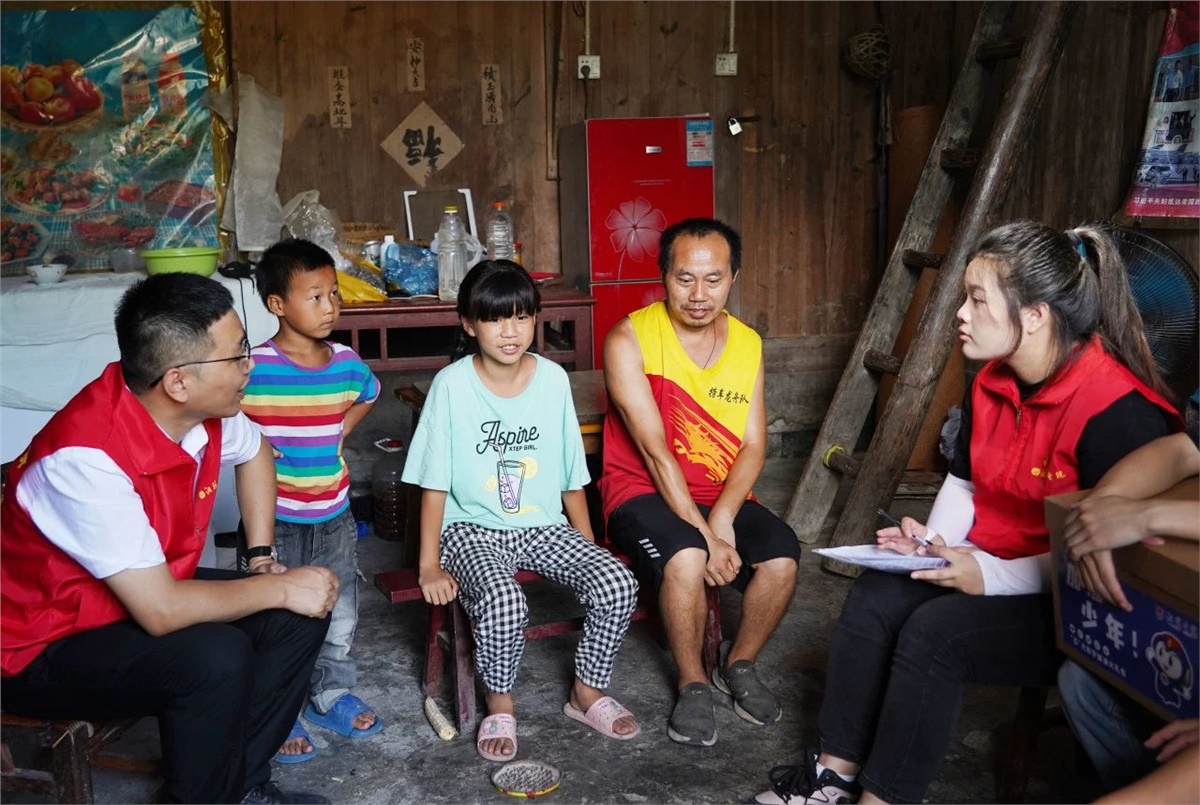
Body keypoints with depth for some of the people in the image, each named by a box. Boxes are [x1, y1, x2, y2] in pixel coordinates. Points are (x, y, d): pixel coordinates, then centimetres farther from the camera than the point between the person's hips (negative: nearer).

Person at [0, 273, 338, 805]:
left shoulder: (200, 407, -13)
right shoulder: (88, 457, -35)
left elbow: (254, 452, 12)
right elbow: (160, 611, -34)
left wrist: (263, 558, 3)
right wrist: (279, 587, -21)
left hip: (149, 589, 8)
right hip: (46, 648, -8)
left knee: (298, 617, -5)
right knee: (216, 657, -30)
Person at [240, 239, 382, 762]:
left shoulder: (347, 363, -2)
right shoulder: (253, 369, -17)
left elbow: (367, 396, 21)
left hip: (334, 517, 5)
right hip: (276, 521, -5)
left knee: (340, 613, 18)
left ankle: (331, 693, 39)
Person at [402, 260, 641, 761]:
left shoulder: (553, 379, -1)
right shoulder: (452, 385, -11)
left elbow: (571, 476, 7)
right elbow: (434, 484, -8)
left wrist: (588, 547, 7)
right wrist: (430, 567, -11)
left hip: (544, 526, 4)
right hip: (472, 528, -3)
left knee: (618, 584, -19)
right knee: (503, 602, -33)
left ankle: (587, 692, 7)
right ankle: (500, 705, -3)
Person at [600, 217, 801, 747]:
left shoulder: (747, 344, 3)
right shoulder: (629, 339, -13)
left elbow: (753, 446, -2)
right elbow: (654, 450, -19)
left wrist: (723, 518, -20)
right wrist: (704, 535, -24)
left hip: (723, 497, 5)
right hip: (643, 491, -4)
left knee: (782, 558, -22)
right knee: (686, 559, -33)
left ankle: (739, 664, 8)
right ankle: (693, 684, -6)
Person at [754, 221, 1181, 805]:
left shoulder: (1118, 409, -23)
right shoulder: (991, 385, 3)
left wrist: (994, 576, -25)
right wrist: (934, 541, -5)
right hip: (988, 568, 8)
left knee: (936, 629, -27)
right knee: (874, 597, -12)